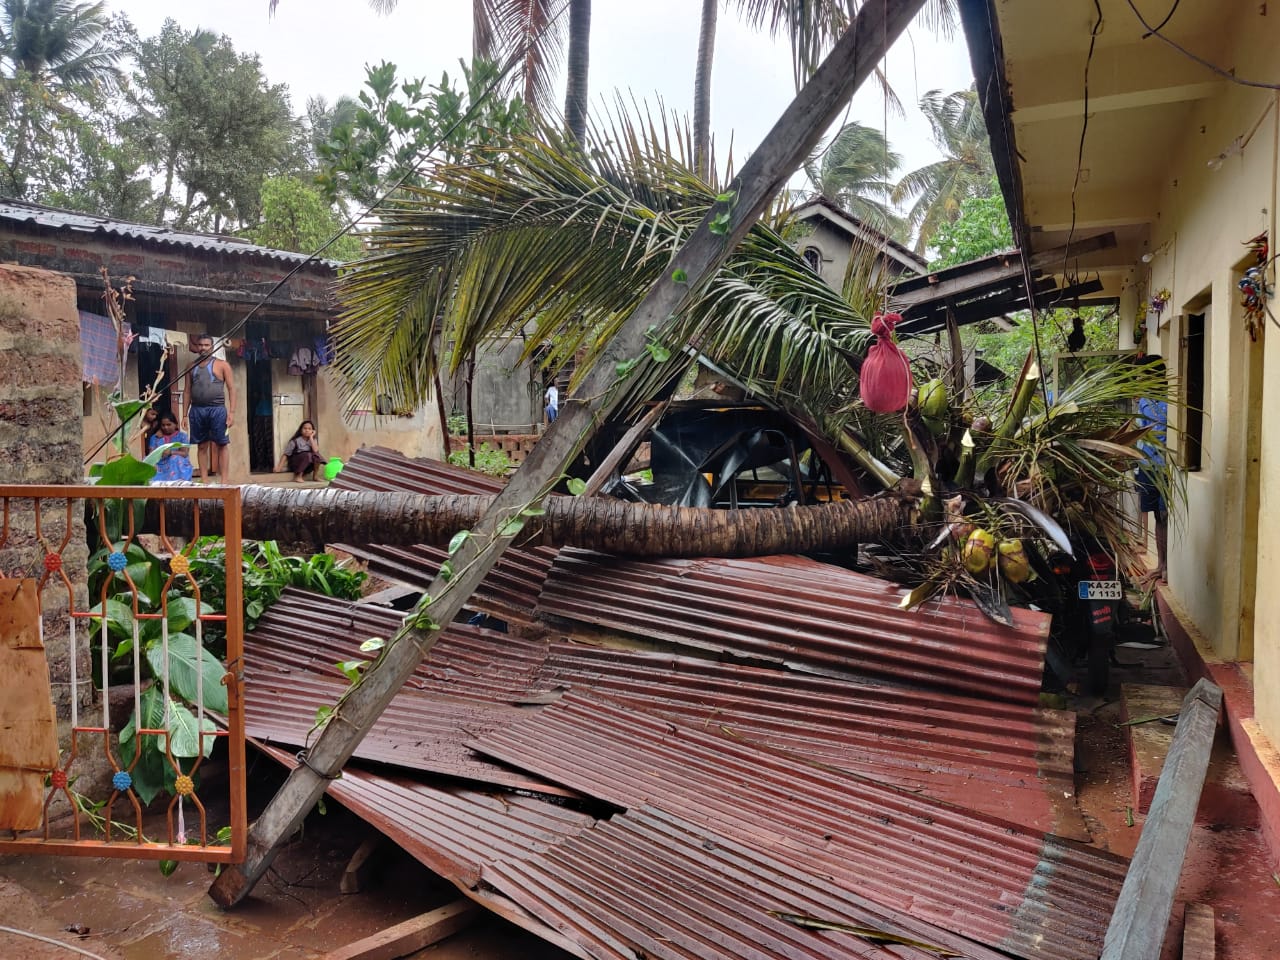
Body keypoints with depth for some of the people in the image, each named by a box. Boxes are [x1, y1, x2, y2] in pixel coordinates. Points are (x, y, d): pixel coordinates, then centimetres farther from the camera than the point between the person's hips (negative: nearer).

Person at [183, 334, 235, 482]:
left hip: (217, 409, -4)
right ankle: (203, 481, 9)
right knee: (202, 446, 6)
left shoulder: (222, 365, 4)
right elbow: (188, 391, 15)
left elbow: (231, 389, 0)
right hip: (197, 410, 4)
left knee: (221, 445, -4)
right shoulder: (192, 367, 15)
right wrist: (185, 414, 9)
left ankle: (224, 481, -3)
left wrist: (231, 412, -10)